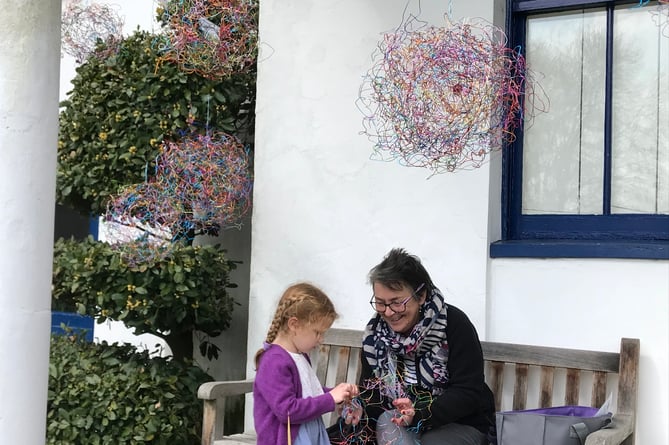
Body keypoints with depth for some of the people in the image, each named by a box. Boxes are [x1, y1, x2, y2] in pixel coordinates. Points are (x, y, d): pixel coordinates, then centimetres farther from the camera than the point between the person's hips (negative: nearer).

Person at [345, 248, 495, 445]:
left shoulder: (454, 325, -16)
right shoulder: (375, 331, -1)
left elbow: (469, 393, -20)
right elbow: (371, 387, 3)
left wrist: (420, 413, -34)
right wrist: (360, 409, -20)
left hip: (462, 424, -3)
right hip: (403, 425, 4)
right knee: (386, 422, -30)